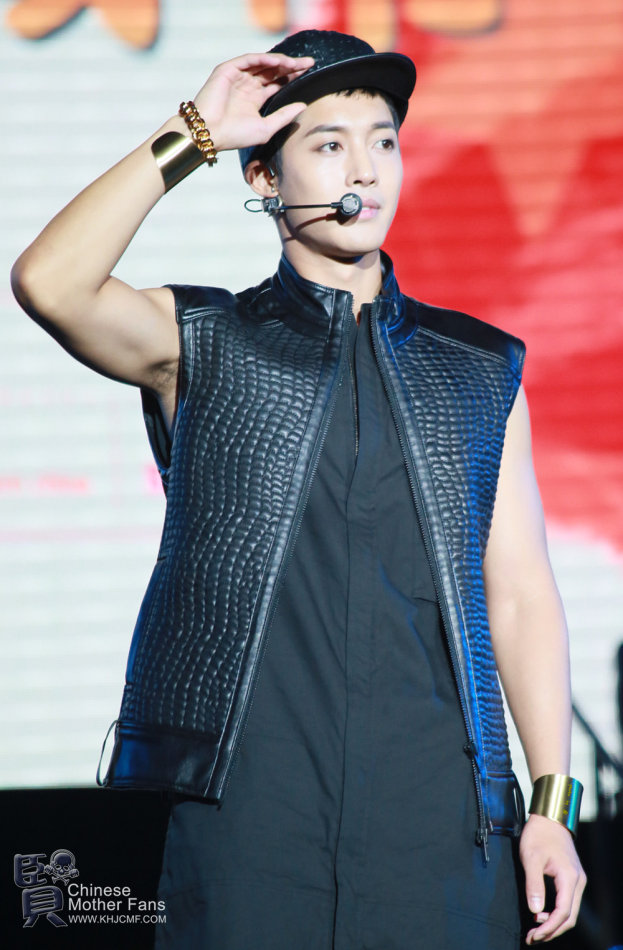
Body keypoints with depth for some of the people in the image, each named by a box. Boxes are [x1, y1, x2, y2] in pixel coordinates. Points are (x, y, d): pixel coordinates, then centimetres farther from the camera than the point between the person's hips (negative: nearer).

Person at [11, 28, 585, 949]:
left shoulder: (481, 370, 16)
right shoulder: (200, 345, 10)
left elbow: (521, 597, 12)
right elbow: (49, 284, -11)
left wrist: (553, 804, 3)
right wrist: (191, 136, -7)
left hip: (437, 809, 2)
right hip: (245, 802, -2)